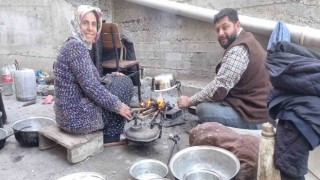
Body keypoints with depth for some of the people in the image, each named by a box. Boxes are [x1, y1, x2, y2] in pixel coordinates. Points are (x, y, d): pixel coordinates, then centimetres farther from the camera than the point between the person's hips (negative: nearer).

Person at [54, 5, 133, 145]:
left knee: (116, 80, 22)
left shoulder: (76, 46, 13)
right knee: (125, 83, -1)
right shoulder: (76, 46, -17)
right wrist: (118, 105, -14)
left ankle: (106, 134, 19)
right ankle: (110, 138, 7)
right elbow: (90, 86, -22)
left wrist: (110, 77, 11)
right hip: (78, 117, -10)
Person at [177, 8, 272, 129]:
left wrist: (190, 101, -11)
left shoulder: (238, 50, -21)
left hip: (254, 117, -10)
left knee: (203, 109, -19)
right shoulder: (244, 40, 13)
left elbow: (218, 89, -25)